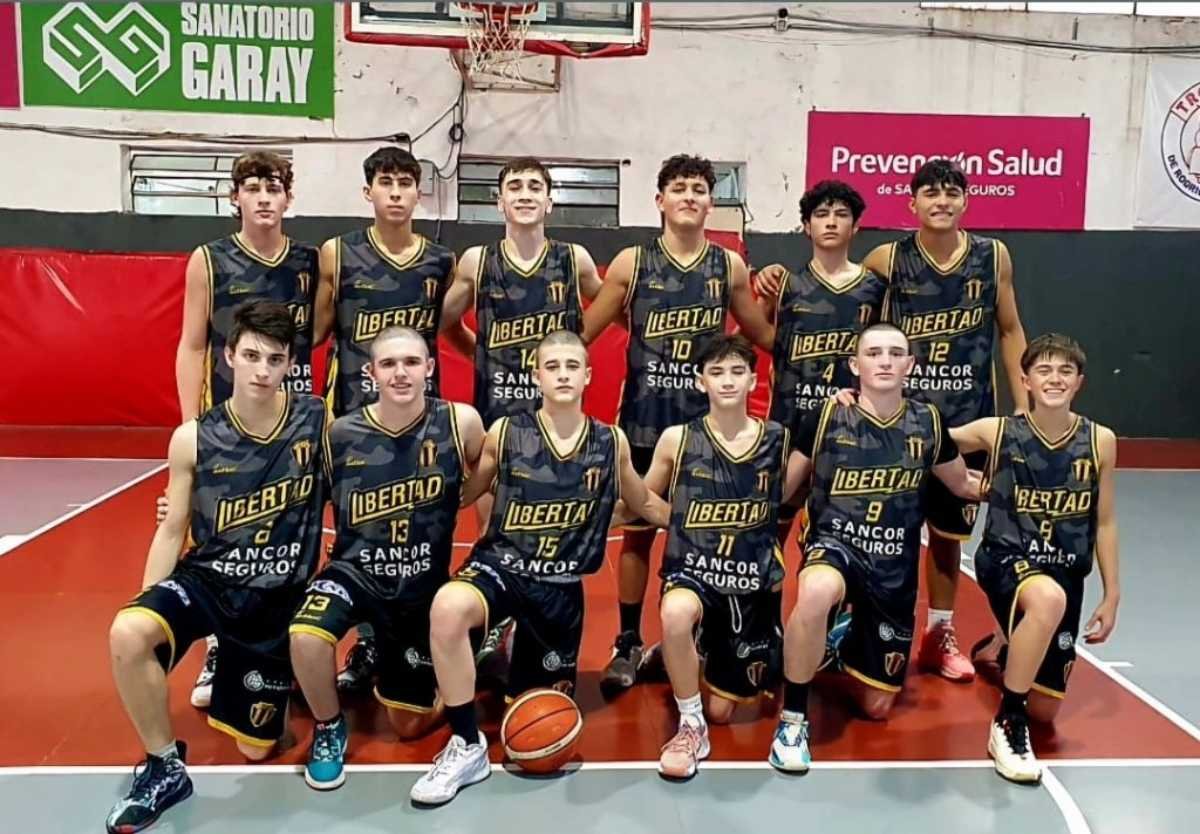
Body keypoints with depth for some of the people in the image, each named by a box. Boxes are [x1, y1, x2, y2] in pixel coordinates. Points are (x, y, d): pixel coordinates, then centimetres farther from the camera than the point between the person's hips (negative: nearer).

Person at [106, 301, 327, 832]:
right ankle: (165, 768, -7)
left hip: (279, 597, 0)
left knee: (255, 748, 7)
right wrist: (146, 609, -6)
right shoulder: (194, 438, -7)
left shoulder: (318, 422, -11)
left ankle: (290, 679, 42)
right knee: (127, 634, -32)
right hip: (205, 579, 1)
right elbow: (172, 531, 0)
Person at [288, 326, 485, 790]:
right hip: (356, 570, 0)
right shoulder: (339, 434, -13)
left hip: (424, 583, 1)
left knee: (411, 725, 10)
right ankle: (328, 730, -1)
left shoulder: (460, 423, -14)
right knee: (307, 634, -33)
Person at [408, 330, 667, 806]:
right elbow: (460, 496, 7)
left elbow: (643, 505, 18)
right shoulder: (505, 433, -5)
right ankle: (467, 748, -19)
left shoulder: (611, 442, 1)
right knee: (448, 606, -38)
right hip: (499, 564, -2)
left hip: (561, 586, 2)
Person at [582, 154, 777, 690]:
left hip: (707, 416, 1)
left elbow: (764, 336, 15)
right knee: (637, 531, 6)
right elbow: (584, 333, 1)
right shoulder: (632, 263, -1)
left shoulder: (729, 266, 3)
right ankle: (628, 643, 19)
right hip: (645, 416, -1)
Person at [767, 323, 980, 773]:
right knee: (817, 592, -43)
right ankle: (793, 719, -20)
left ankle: (849, 644, 45)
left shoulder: (927, 423, 0)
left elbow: (965, 485, 17)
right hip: (834, 543, -3)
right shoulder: (827, 416, -8)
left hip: (895, 566, 3)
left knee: (877, 706, 9)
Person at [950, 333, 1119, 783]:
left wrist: (1112, 596, 7)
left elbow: (1104, 524, 6)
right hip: (1006, 559, -3)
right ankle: (1007, 722, -21)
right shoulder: (996, 432, -8)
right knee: (1049, 599, -42)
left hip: (1066, 572, 4)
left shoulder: (1100, 441, -3)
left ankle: (1004, 646, 44)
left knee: (1044, 710, 8)